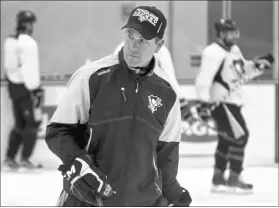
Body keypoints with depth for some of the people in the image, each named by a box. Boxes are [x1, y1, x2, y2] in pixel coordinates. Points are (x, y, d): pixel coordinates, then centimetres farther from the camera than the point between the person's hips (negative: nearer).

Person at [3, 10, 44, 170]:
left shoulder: (9, 41, 9)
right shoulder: (28, 43, -17)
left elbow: (8, 66, 13)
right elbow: (31, 69, -21)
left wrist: (12, 81, 18)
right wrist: (35, 90, -18)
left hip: (13, 85, 8)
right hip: (26, 87, -8)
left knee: (20, 123, 15)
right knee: (32, 122, 0)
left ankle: (10, 158, 12)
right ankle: (25, 159, -2)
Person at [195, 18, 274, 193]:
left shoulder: (234, 50, 13)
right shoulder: (214, 53, -18)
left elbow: (243, 72, 23)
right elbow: (204, 78, -22)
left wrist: (258, 65, 7)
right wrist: (205, 102, -27)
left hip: (232, 101, 10)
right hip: (220, 102, -10)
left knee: (227, 139, 14)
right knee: (240, 135, -13)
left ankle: (218, 179, 22)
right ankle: (234, 179, -9)